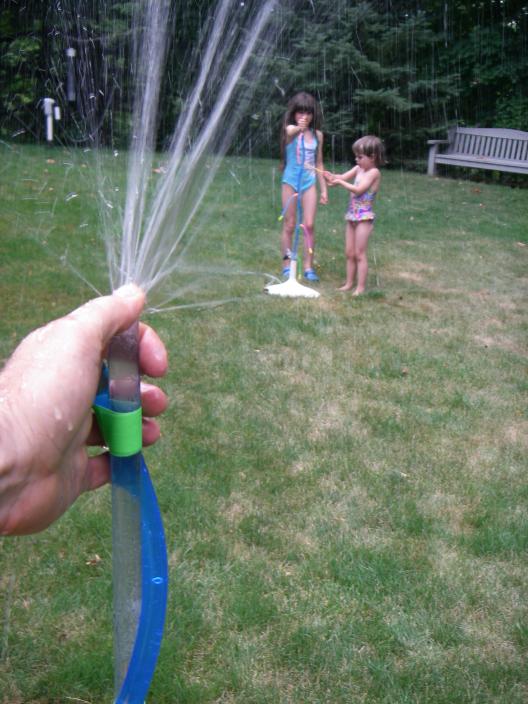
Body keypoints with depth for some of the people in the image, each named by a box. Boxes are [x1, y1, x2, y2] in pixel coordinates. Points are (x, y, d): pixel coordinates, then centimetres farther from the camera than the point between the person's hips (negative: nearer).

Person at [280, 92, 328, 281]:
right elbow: (291, 132, -31)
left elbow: (319, 164, 13)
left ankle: (308, 267, 4)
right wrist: (298, 128, -54)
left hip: (309, 182, 2)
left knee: (309, 225, -3)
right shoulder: (289, 130, -4)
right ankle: (287, 266, 12)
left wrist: (324, 188, 11)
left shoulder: (317, 135, 7)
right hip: (291, 180, -2)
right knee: (289, 225, 3)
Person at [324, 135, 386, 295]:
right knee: (349, 253, 12)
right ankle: (349, 283, 22)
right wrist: (331, 176, -12)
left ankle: (360, 287, 3)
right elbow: (342, 177, 9)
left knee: (359, 254, -4)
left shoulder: (374, 172, -13)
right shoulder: (358, 168, 9)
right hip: (351, 216, 8)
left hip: (364, 217, -8)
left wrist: (340, 182, -17)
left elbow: (358, 189, -21)